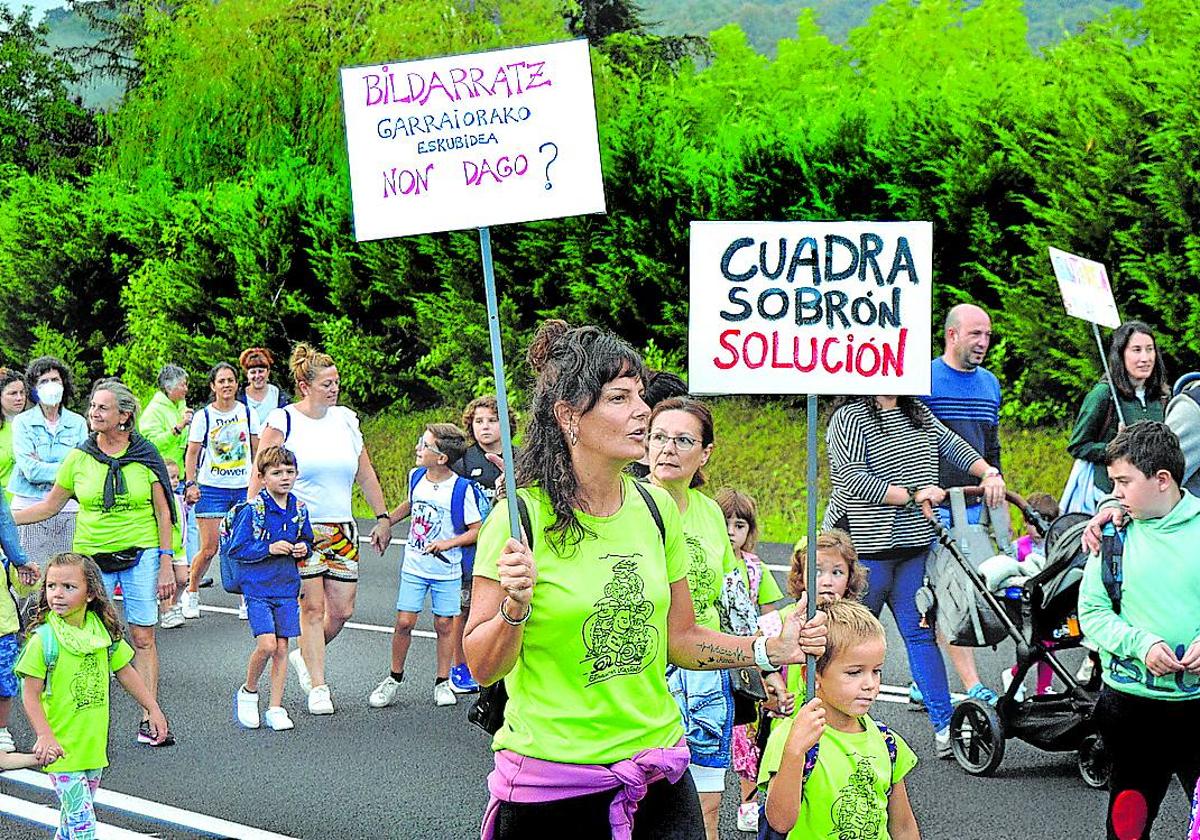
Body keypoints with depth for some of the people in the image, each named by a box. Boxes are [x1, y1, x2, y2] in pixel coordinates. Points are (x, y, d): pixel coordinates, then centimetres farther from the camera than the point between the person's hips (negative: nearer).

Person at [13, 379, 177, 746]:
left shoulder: (145, 455, 0)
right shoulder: (80, 457, 3)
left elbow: (163, 512, 3)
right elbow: (49, 506, 12)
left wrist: (166, 564, -2)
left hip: (140, 554, -1)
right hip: (92, 557, 1)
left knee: (143, 638, 0)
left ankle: (149, 721, 5)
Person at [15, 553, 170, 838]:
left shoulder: (104, 630, 1)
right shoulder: (43, 639, -14)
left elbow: (125, 672, 14)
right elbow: (31, 694, -13)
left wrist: (153, 708, 15)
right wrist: (44, 736, -24)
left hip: (94, 745, 5)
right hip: (61, 748, -5)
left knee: (74, 813, 19)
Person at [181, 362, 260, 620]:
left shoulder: (248, 413, 5)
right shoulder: (203, 416, -2)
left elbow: (257, 450, 14)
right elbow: (192, 453, 1)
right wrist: (191, 484, -10)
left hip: (244, 488, 2)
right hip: (212, 489, -2)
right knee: (209, 549, -3)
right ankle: (191, 594, 18)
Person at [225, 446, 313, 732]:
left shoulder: (300, 510, 5)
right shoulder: (252, 510, -11)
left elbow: (308, 542, 20)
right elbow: (236, 549, -10)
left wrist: (303, 549, -3)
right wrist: (270, 549, -19)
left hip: (287, 586, 5)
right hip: (257, 587, -5)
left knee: (282, 648, 4)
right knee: (267, 644, -15)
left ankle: (276, 708, 13)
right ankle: (248, 691, 11)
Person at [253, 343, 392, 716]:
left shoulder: (346, 419, 8)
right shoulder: (283, 421, -5)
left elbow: (366, 474, 16)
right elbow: (261, 477, -4)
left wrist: (383, 517, 14)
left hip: (342, 529, 5)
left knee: (342, 611, 4)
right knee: (312, 607, -4)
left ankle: (304, 656, 31)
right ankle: (318, 688, 6)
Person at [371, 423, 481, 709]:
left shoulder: (462, 489, -15)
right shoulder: (416, 477, 0)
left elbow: (476, 530, -11)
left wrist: (447, 543, -21)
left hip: (446, 570, -3)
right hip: (413, 566, 3)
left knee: (444, 624, 3)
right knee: (404, 622, -1)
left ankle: (442, 683, 16)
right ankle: (394, 678, 14)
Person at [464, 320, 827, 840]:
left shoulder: (656, 509, 4)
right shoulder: (522, 516, -12)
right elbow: (483, 668, -9)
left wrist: (771, 650, 1)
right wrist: (514, 607, -26)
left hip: (656, 770, 4)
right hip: (551, 783, -4)